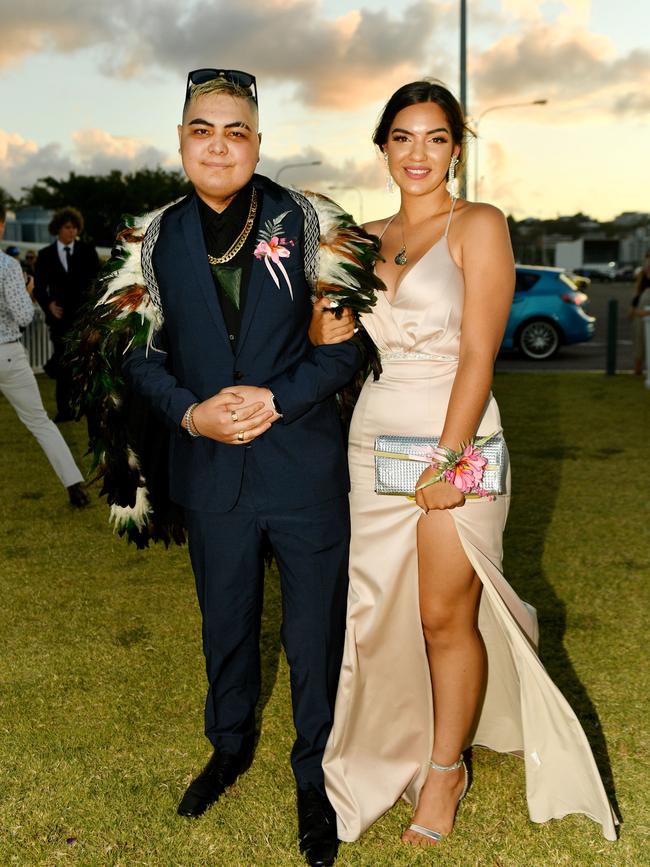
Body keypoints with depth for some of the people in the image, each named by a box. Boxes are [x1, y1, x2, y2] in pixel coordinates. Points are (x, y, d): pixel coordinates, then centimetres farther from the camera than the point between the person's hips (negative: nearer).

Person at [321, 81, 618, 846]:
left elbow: (478, 352, -11)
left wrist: (448, 458, -17)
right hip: (376, 440, 5)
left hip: (455, 444, -5)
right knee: (378, 613, 7)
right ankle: (398, 752, 29)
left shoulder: (478, 226, -3)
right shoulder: (368, 239, 14)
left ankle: (445, 770, 21)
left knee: (446, 617, 1)